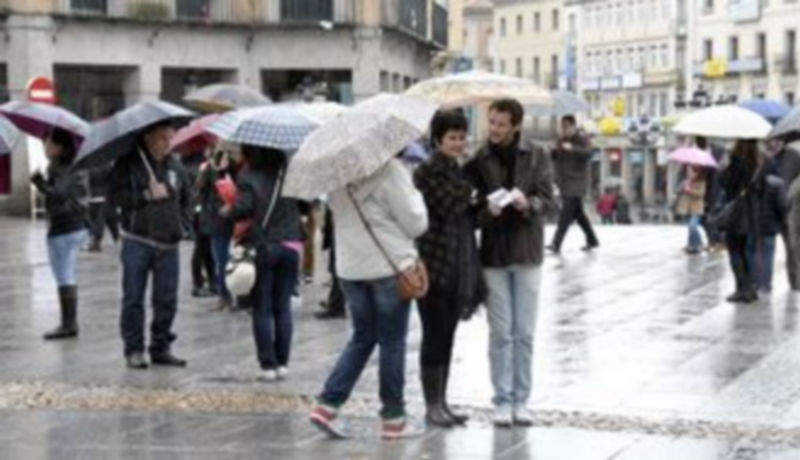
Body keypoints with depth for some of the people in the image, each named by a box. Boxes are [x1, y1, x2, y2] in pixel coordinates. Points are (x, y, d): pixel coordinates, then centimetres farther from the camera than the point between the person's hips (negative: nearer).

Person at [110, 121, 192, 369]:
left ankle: (161, 348, 17)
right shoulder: (128, 164, -4)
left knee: (167, 300, 6)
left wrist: (181, 223, 9)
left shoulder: (175, 166, 9)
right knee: (133, 298, 1)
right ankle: (133, 350, 9)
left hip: (168, 244, 4)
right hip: (138, 241, -4)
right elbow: (116, 195, -11)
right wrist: (147, 195, -16)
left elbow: (187, 197, 22)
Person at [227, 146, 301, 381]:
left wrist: (226, 212, 1)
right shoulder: (289, 172, 4)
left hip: (261, 247, -3)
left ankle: (268, 364, 0)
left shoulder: (248, 176, -6)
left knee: (262, 309, 4)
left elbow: (243, 207, -17)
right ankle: (282, 363, 8)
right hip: (290, 246, 3)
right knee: (283, 307, 10)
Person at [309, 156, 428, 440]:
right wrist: (415, 195, 5)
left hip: (349, 268, 6)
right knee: (392, 342, 6)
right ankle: (393, 418, 13)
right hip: (390, 265, -6)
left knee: (362, 338, 18)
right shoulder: (390, 170, -15)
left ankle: (327, 405, 7)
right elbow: (415, 224, -12)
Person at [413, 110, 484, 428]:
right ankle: (432, 405, 4)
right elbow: (447, 207, -20)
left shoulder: (459, 172, 16)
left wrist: (476, 206, -4)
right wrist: (470, 198, -2)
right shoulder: (427, 172, -9)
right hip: (434, 264, -8)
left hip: (459, 267, 8)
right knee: (435, 336, -3)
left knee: (447, 336, 11)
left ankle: (442, 402, 17)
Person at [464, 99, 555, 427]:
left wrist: (528, 204, -25)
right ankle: (502, 401, 10)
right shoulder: (478, 162, 1)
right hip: (493, 254, -1)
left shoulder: (536, 157, 3)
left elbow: (547, 200, -4)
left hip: (527, 252, 1)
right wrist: (487, 210, -22)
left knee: (525, 333, 5)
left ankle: (521, 400, 14)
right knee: (501, 333, 3)